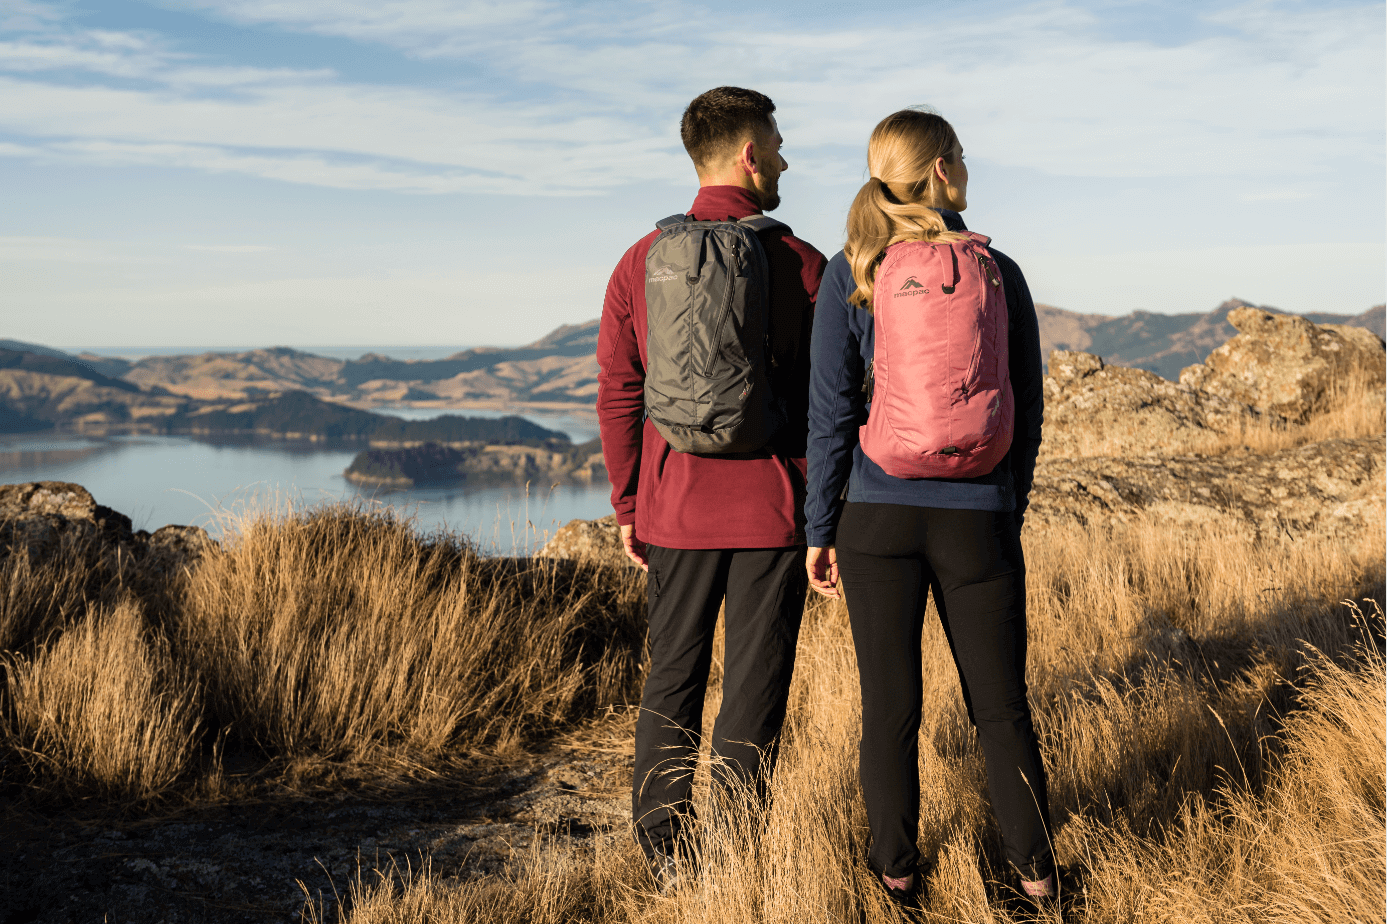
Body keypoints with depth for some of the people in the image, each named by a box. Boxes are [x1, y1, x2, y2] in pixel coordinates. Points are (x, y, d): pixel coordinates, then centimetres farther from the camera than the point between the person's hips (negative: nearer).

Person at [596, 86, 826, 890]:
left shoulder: (642, 262, 3)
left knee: (672, 682, 15)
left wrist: (628, 505, 11)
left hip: (677, 512, 3)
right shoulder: (802, 265, -6)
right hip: (772, 510, -3)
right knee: (754, 689, 6)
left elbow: (616, 394, 3)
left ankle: (666, 853, 19)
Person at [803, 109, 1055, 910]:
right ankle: (1036, 870, 20)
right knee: (1000, 703, 12)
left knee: (891, 705, 9)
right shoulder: (1000, 273, -1)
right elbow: (1029, 414, 3)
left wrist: (820, 529, 2)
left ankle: (898, 874, 19)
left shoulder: (850, 275, -4)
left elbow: (831, 414, -6)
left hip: (880, 514, 0)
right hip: (978, 515, 1)